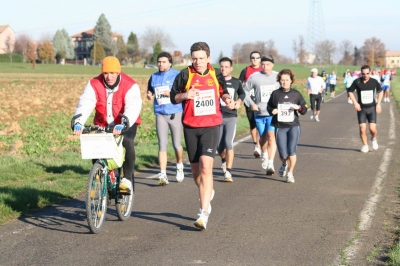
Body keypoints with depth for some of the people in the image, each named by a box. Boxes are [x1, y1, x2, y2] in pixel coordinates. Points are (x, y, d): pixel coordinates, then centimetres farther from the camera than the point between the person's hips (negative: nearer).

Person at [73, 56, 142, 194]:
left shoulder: (130, 86, -18)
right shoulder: (94, 84, -10)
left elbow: (133, 108, -32)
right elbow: (85, 104, -22)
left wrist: (122, 125, -50)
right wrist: (78, 123, -40)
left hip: (126, 125, -3)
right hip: (102, 125, 3)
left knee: (127, 142, -31)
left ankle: (127, 177, -18)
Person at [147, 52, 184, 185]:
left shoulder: (177, 75, -1)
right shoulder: (154, 77, 11)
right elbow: (150, 93, 22)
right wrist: (149, 96, -1)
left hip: (175, 113, -2)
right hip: (160, 114, 3)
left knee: (176, 144, 4)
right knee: (162, 145, -4)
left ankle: (179, 166, 32)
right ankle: (163, 175, -6)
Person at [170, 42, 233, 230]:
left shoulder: (216, 74, 4)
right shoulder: (185, 75, 0)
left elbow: (223, 91, 21)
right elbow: (173, 97, 5)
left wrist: (227, 99, 0)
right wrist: (184, 95, -16)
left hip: (211, 126, -2)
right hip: (191, 127, 2)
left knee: (205, 166, -17)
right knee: (195, 169, 11)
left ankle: (204, 213, -19)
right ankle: (207, 193, 43)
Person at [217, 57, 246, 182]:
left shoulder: (236, 82, 6)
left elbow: (242, 93, 25)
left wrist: (239, 101, 6)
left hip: (231, 117, 0)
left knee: (228, 143, -16)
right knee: (219, 145, 8)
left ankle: (228, 172, -13)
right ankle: (224, 160, 43)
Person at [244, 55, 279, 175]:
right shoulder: (254, 77, -1)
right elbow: (245, 91, 8)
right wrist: (251, 103, -4)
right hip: (259, 113, 1)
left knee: (271, 136, -16)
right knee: (263, 137, 14)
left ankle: (270, 164, -19)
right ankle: (264, 154, 45)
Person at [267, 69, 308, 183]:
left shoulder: (296, 94, 4)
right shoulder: (275, 94, 3)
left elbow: (304, 110, 7)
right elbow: (269, 106, 13)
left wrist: (299, 108, -15)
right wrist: (272, 111, -9)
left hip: (294, 126, 0)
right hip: (280, 127, 0)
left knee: (292, 151, -8)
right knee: (283, 154, -2)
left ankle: (290, 173, 12)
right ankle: (284, 164, 35)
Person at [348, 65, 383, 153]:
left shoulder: (374, 82, -6)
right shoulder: (357, 82, -9)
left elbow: (380, 91, 11)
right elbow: (350, 92, 4)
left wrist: (378, 104, 2)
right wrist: (355, 103, -7)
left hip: (372, 108, 0)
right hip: (361, 108, 0)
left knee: (372, 129, -9)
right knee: (362, 129, -7)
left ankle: (373, 139, 24)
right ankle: (365, 145, 13)